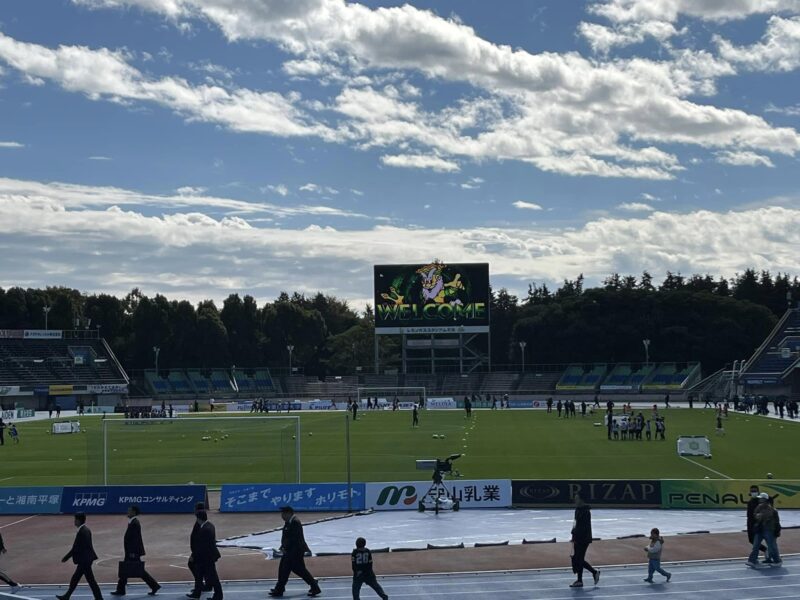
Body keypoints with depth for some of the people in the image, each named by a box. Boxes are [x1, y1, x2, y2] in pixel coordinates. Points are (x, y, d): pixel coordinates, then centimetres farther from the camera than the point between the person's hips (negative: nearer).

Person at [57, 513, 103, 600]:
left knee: (90, 580, -3)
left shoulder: (82, 532, -21)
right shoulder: (85, 530, 9)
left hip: (84, 560, -10)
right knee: (75, 578, 18)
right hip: (85, 559, 10)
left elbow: (76, 548, -20)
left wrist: (66, 558, -12)